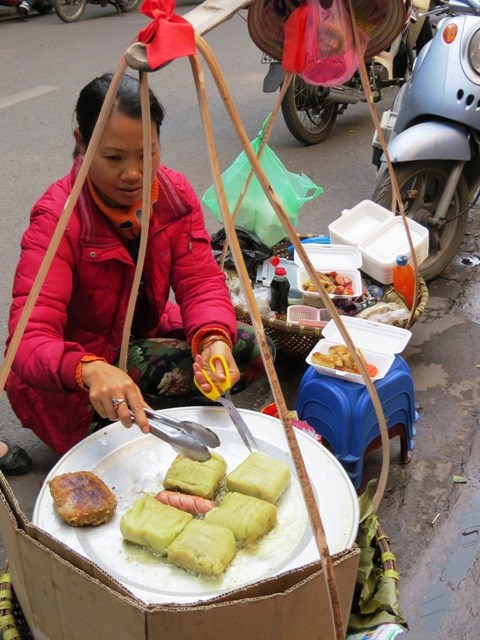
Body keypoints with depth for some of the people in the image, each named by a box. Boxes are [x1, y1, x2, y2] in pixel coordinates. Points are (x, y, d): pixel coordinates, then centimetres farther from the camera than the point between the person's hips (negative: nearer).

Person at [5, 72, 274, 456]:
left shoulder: (175, 193, -10)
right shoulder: (57, 218, -27)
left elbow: (201, 281, -15)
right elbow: (30, 338, -35)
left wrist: (215, 340, -38)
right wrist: (91, 370, -57)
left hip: (145, 335, 6)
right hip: (69, 383, -5)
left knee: (251, 349, -11)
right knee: (182, 368, -28)